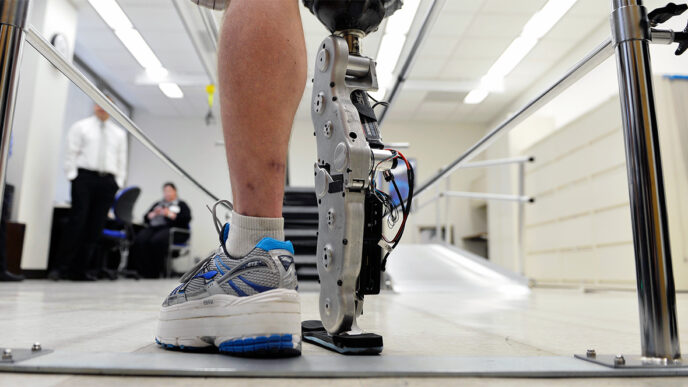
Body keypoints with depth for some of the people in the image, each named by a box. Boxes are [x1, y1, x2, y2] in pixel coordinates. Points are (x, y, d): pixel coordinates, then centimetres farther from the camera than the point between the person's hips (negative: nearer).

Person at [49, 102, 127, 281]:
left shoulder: (119, 133, 18)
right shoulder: (80, 127, 10)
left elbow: (122, 160, 15)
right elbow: (71, 153, 3)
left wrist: (118, 182, 4)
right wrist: (72, 175, -7)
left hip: (108, 181, 3)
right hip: (84, 178, -3)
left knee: (96, 226, -1)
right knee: (77, 222, -11)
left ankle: (80, 270, 4)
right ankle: (60, 267, -5)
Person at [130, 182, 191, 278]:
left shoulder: (181, 204, 17)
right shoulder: (157, 204, 31)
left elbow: (187, 219, -2)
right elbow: (146, 219, 21)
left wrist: (170, 214, -10)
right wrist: (154, 214, 1)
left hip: (172, 230, -4)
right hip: (154, 228, 4)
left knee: (157, 240, -36)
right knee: (140, 240, -29)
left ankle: (155, 271, -26)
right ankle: (144, 271, -28)